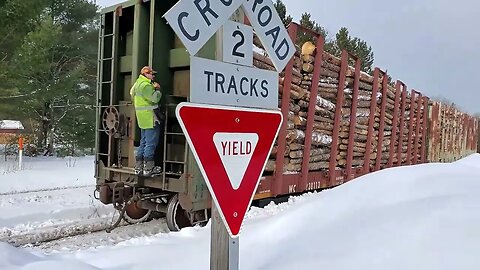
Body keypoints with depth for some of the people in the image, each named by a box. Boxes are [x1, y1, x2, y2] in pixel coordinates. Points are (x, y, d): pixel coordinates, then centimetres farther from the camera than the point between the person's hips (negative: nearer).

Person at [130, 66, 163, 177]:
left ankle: (138, 167, 19)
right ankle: (148, 168, -5)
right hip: (150, 117, -10)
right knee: (151, 143, -7)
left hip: (143, 118, 10)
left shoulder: (138, 83, 18)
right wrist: (157, 89, -4)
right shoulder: (145, 85, -15)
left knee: (144, 142, 15)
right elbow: (155, 98, -23)